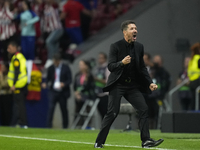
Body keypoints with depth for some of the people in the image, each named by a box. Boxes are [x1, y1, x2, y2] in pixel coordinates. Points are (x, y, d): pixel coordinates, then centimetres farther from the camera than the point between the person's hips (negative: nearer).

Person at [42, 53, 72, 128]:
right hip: (53, 92, 1)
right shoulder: (51, 68, 5)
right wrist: (45, 83, -9)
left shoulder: (66, 68, -3)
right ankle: (49, 126, -12)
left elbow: (69, 80, -3)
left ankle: (65, 126, 19)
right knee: (50, 108, -12)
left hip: (63, 93, -1)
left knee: (64, 110, 8)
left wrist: (64, 84, -22)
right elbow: (48, 78, 13)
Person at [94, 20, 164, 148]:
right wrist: (122, 63, -31)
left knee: (144, 109, -8)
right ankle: (99, 142, -1)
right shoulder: (116, 46, -8)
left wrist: (150, 83, 5)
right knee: (112, 113, -10)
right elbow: (110, 66, -13)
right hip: (117, 85, -5)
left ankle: (146, 140, -4)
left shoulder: (139, 47, 8)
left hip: (133, 85, 5)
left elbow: (142, 68, 15)